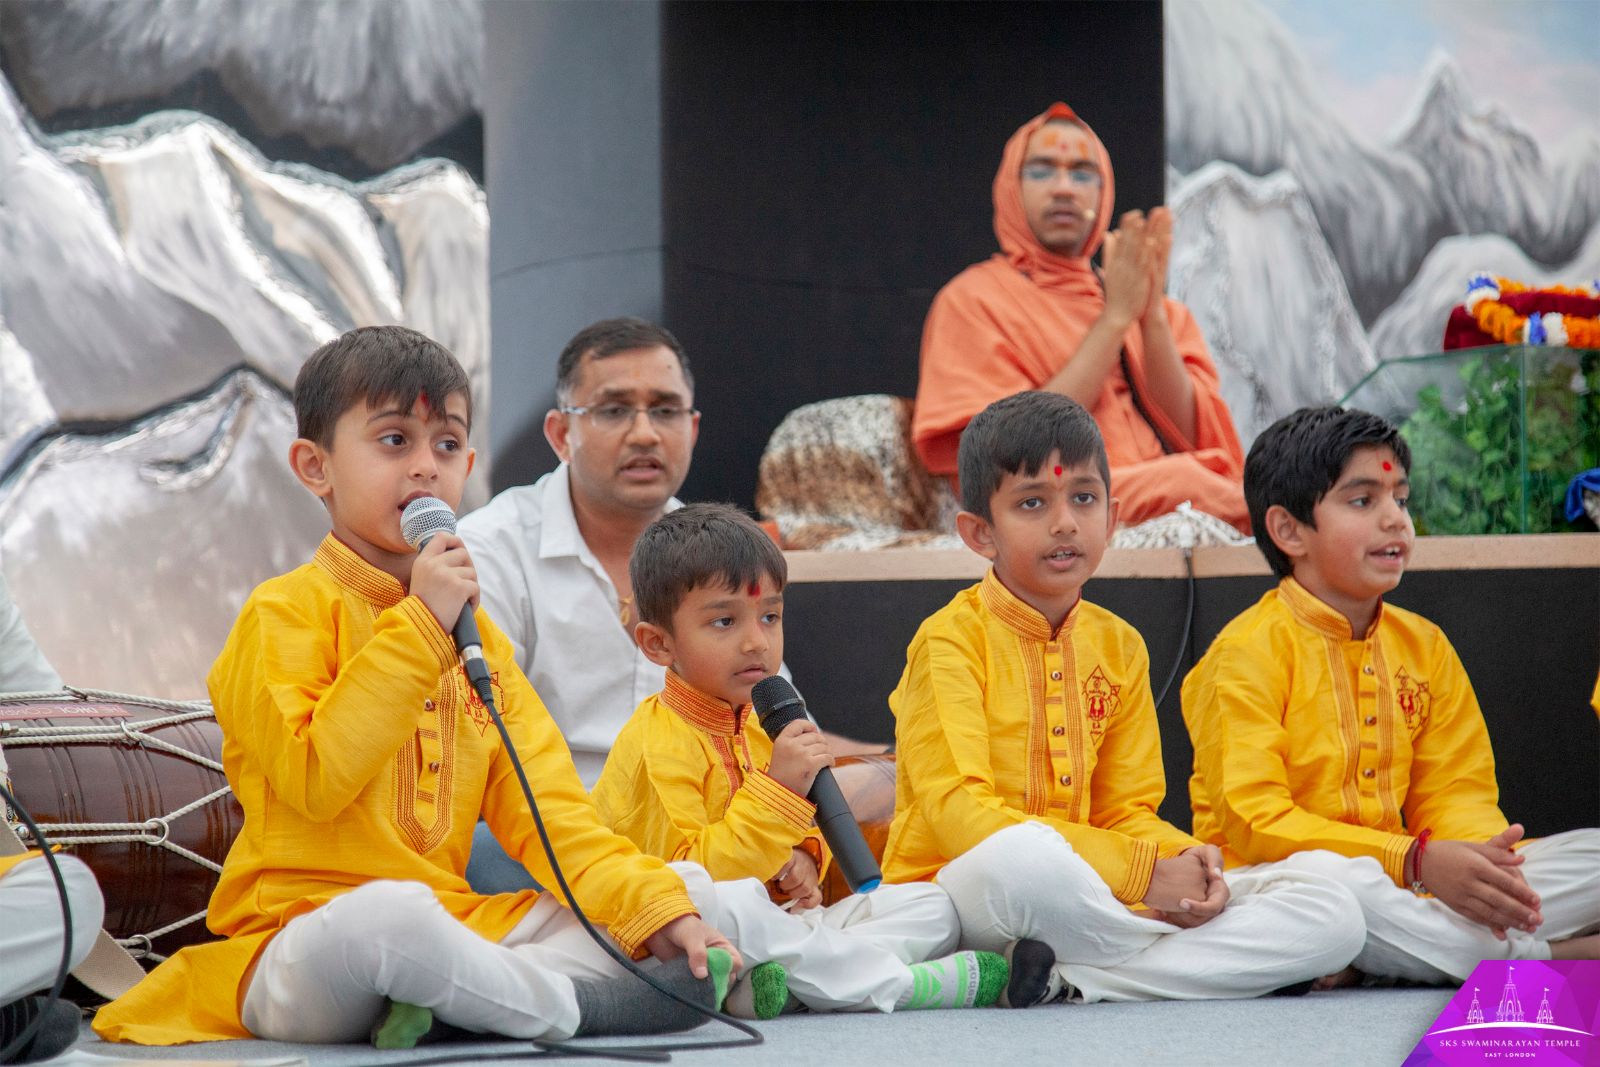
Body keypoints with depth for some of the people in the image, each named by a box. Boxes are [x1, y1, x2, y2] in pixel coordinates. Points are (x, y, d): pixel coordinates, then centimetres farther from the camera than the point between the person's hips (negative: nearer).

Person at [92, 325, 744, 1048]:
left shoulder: (476, 634, 19)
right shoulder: (287, 611, -2)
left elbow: (547, 810, 11)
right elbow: (314, 778, -17)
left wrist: (657, 906, -4)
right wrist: (419, 627, -15)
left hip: (458, 929, 7)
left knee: (693, 905, -5)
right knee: (382, 914, -42)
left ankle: (446, 1003, -19)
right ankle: (561, 1003, -16)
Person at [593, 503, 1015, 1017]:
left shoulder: (757, 732, 16)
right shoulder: (658, 745, -14)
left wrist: (800, 859, 4)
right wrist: (780, 788, -27)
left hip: (755, 926, 9)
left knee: (932, 906, 1)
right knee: (739, 906, -42)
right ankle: (902, 983, -31)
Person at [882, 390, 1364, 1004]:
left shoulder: (1118, 646, 14)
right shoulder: (951, 641, -6)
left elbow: (1126, 811, 14)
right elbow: (960, 812, -17)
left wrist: (1184, 861, -12)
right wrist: (1143, 873, -21)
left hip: (1085, 896, 7)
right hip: (962, 889, -7)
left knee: (1333, 917, -10)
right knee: (1025, 855, -44)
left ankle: (1063, 981, -21)